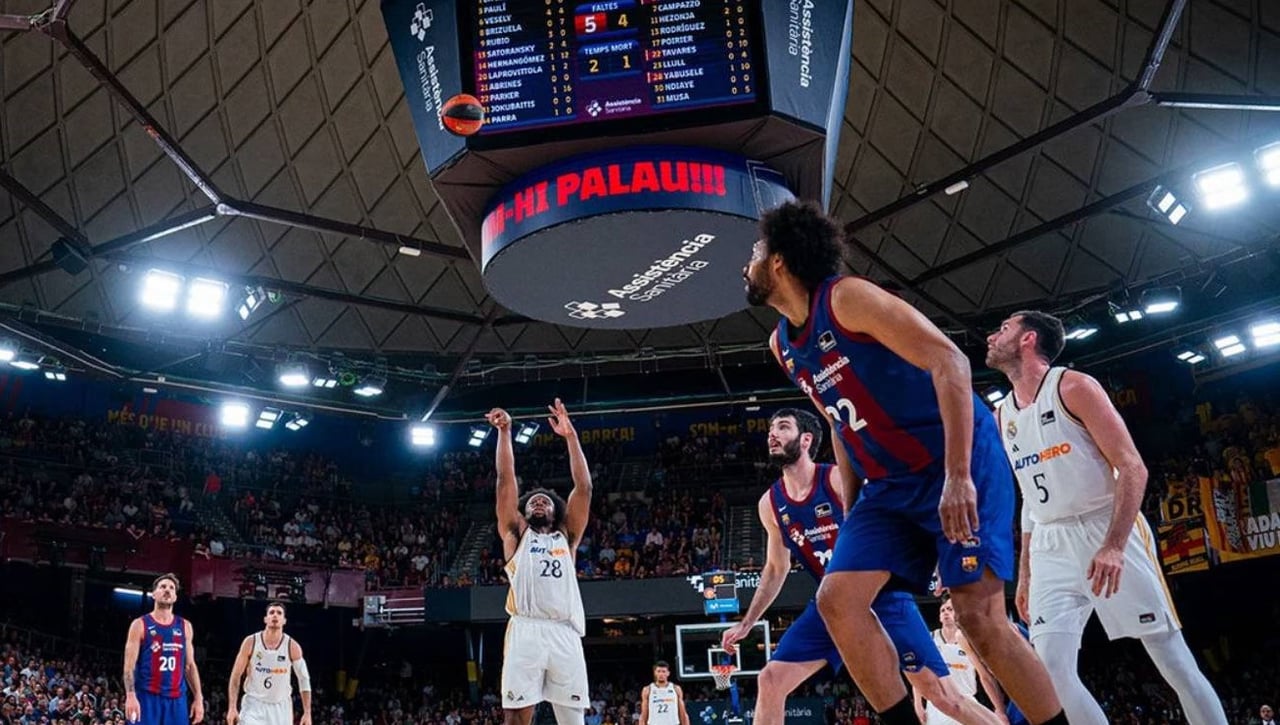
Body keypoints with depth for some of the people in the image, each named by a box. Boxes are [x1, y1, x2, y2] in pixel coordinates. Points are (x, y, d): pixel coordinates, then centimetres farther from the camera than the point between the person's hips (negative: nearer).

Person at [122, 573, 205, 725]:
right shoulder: (140, 625, 0)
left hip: (176, 699, 4)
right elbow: (129, 664, -6)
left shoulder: (185, 626, 13)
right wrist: (130, 696, -20)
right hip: (147, 698, -4)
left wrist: (198, 697, 8)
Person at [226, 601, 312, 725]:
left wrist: (307, 713, -6)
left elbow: (304, 680, -1)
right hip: (254, 705, -1)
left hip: (281, 708, 1)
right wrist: (232, 708, -9)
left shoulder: (292, 646, -8)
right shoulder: (251, 642, -8)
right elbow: (236, 676, -1)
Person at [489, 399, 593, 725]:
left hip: (565, 634, 2)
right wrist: (504, 432, 10)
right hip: (526, 631, -2)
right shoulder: (517, 533, 22)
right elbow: (506, 480, 14)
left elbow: (583, 487, 18)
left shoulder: (566, 536, 26)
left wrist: (570, 436, 15)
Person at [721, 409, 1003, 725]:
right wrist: (745, 624, 15)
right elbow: (775, 570, 16)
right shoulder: (770, 504, 2)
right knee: (769, 681, -5)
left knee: (941, 692, -9)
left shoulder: (839, 479, -15)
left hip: (883, 596, -5)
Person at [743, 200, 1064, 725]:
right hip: (888, 486, 8)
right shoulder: (782, 344, 10)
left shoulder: (847, 297, -17)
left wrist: (957, 475, -30)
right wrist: (851, 512, 17)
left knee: (979, 614, -14)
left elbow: (949, 362, -23)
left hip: (959, 466, -8)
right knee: (836, 600, -6)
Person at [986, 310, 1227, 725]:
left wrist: (1114, 545, -24)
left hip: (1109, 531, -5)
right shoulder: (1002, 418, 13)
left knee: (1174, 662, -2)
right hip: (1050, 547, 5)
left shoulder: (1073, 387, -6)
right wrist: (1024, 575, 17)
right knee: (1051, 669, -11)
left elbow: (1132, 467, -12)